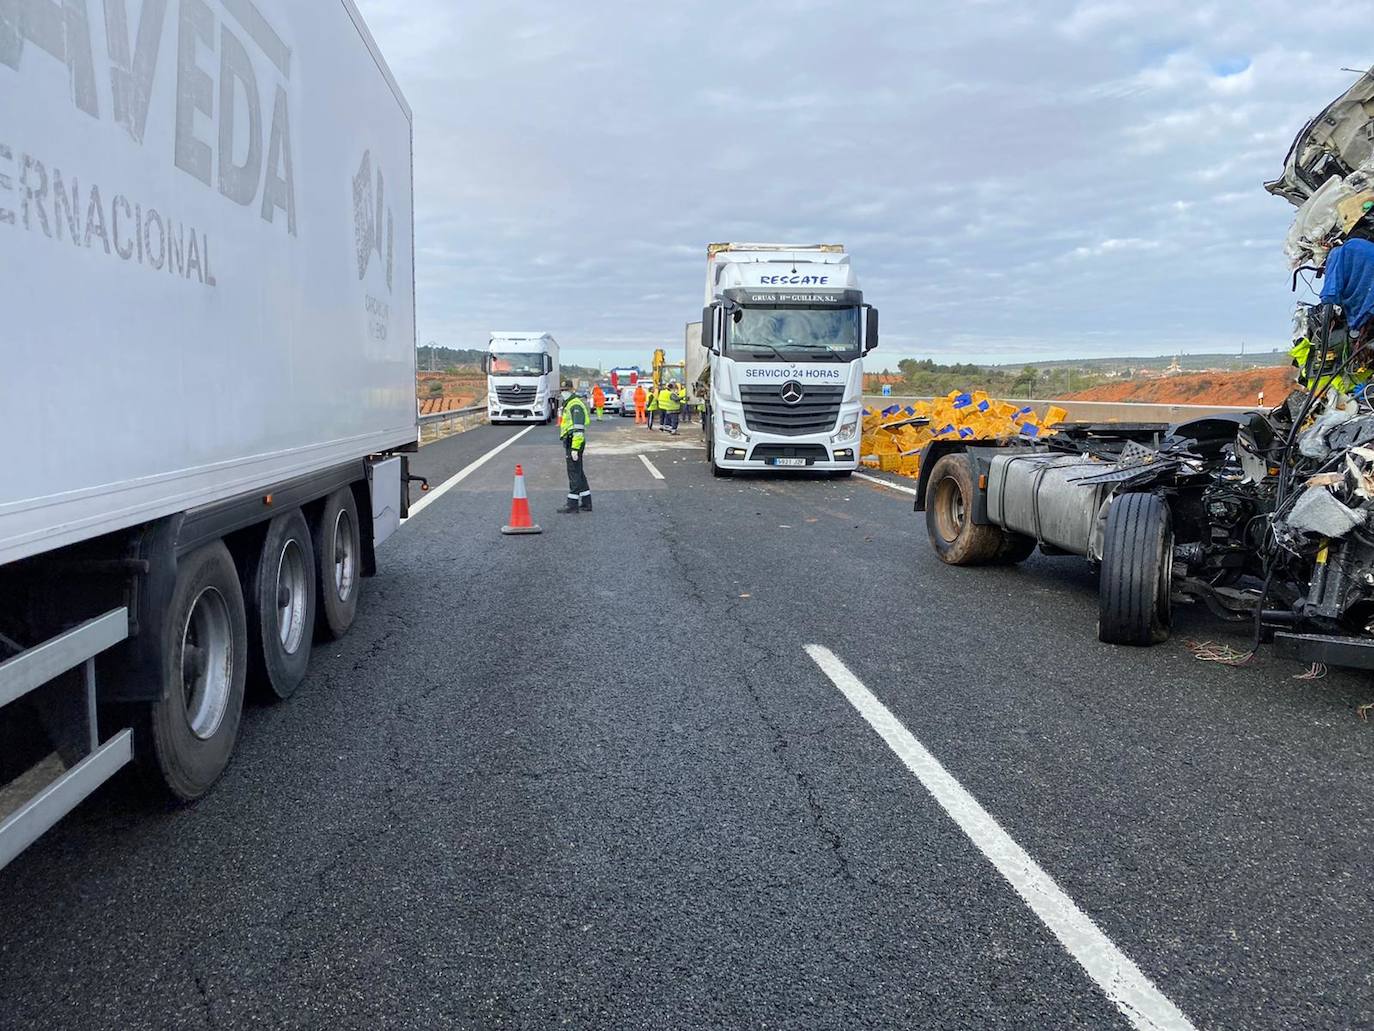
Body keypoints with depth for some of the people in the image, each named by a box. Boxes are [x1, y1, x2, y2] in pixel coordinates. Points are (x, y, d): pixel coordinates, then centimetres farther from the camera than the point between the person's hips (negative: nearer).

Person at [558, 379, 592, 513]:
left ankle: (573, 504, -3)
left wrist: (574, 448, -25)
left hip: (574, 443, -11)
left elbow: (578, 429, -22)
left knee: (574, 473, -6)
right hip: (569, 443, 11)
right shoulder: (568, 404, 19)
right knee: (579, 473, 13)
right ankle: (586, 503, 19)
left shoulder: (575, 405, -15)